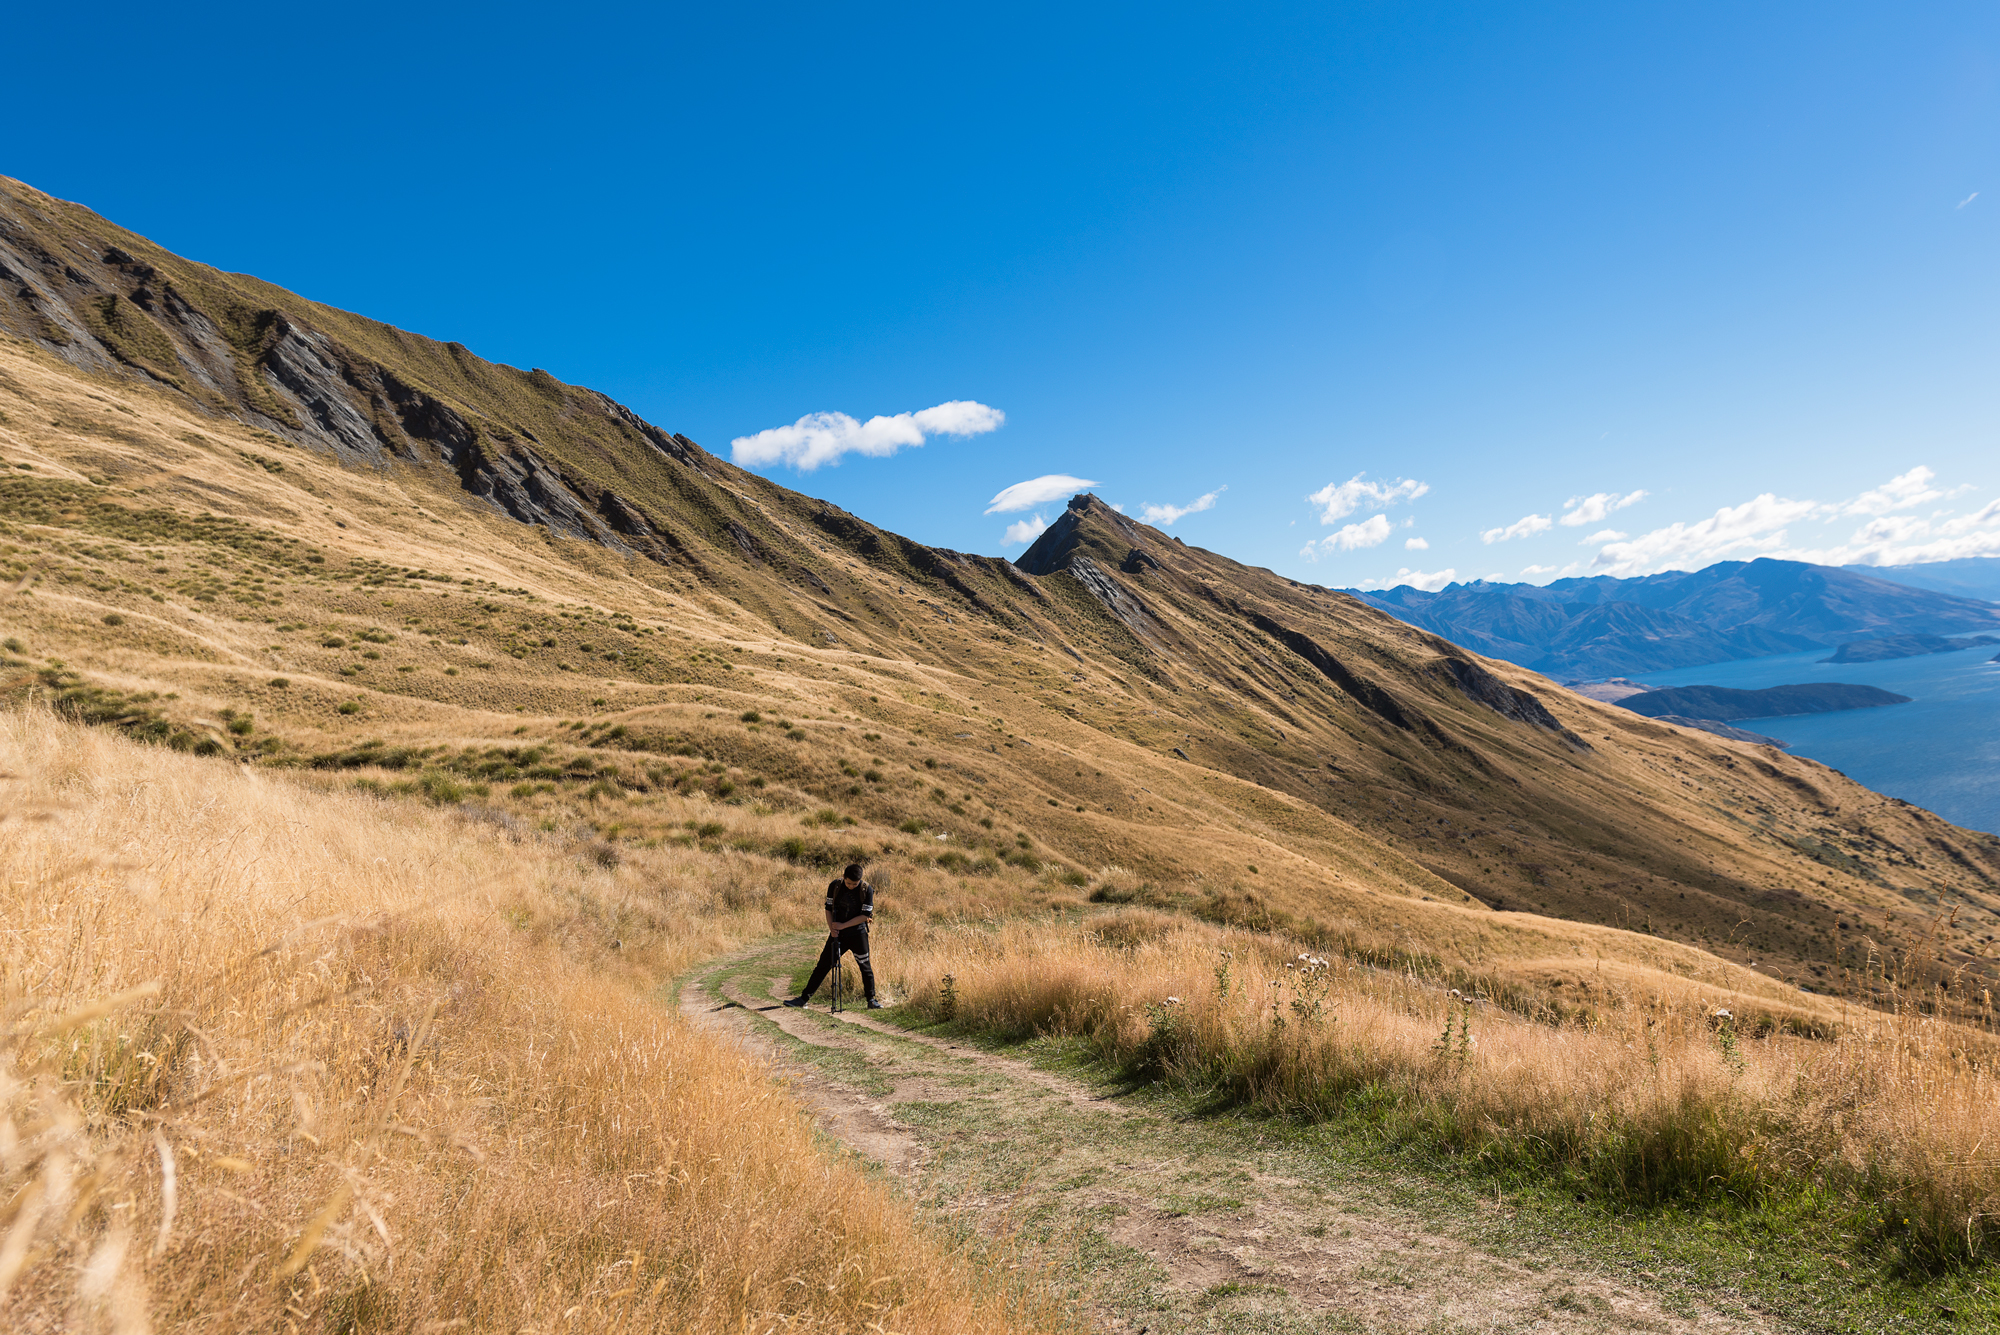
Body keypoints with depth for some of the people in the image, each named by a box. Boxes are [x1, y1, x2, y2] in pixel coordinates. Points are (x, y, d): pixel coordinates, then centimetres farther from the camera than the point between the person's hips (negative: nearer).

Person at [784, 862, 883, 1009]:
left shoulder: (867, 890, -11)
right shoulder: (835, 886, -4)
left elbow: (865, 915, -13)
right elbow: (828, 908, 4)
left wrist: (842, 925, -16)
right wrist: (831, 928, -9)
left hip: (858, 935, -2)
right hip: (837, 934, 2)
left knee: (865, 967, 3)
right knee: (823, 965, 3)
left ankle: (872, 1000, 17)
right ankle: (804, 998, 9)